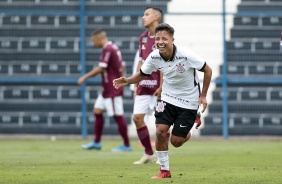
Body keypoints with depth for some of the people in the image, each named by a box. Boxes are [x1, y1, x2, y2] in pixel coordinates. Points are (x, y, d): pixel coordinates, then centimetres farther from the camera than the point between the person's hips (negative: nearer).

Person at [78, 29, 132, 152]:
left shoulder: (108, 49, -16)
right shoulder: (114, 48, 13)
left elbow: (100, 68, -20)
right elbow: (123, 65, 20)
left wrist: (85, 77, -13)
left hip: (112, 90, -10)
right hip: (107, 89, 10)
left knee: (118, 116, -5)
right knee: (97, 111, 12)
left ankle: (127, 145, 0)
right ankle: (96, 142, 16)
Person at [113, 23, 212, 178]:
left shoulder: (186, 56, -25)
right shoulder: (154, 57, -13)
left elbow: (207, 70, -13)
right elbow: (142, 74, 2)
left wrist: (203, 95, -11)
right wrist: (127, 81, -18)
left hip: (188, 102, -3)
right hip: (167, 98, 3)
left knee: (176, 141, -3)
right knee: (160, 131, -13)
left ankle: (188, 133, 35)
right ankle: (164, 170, 4)